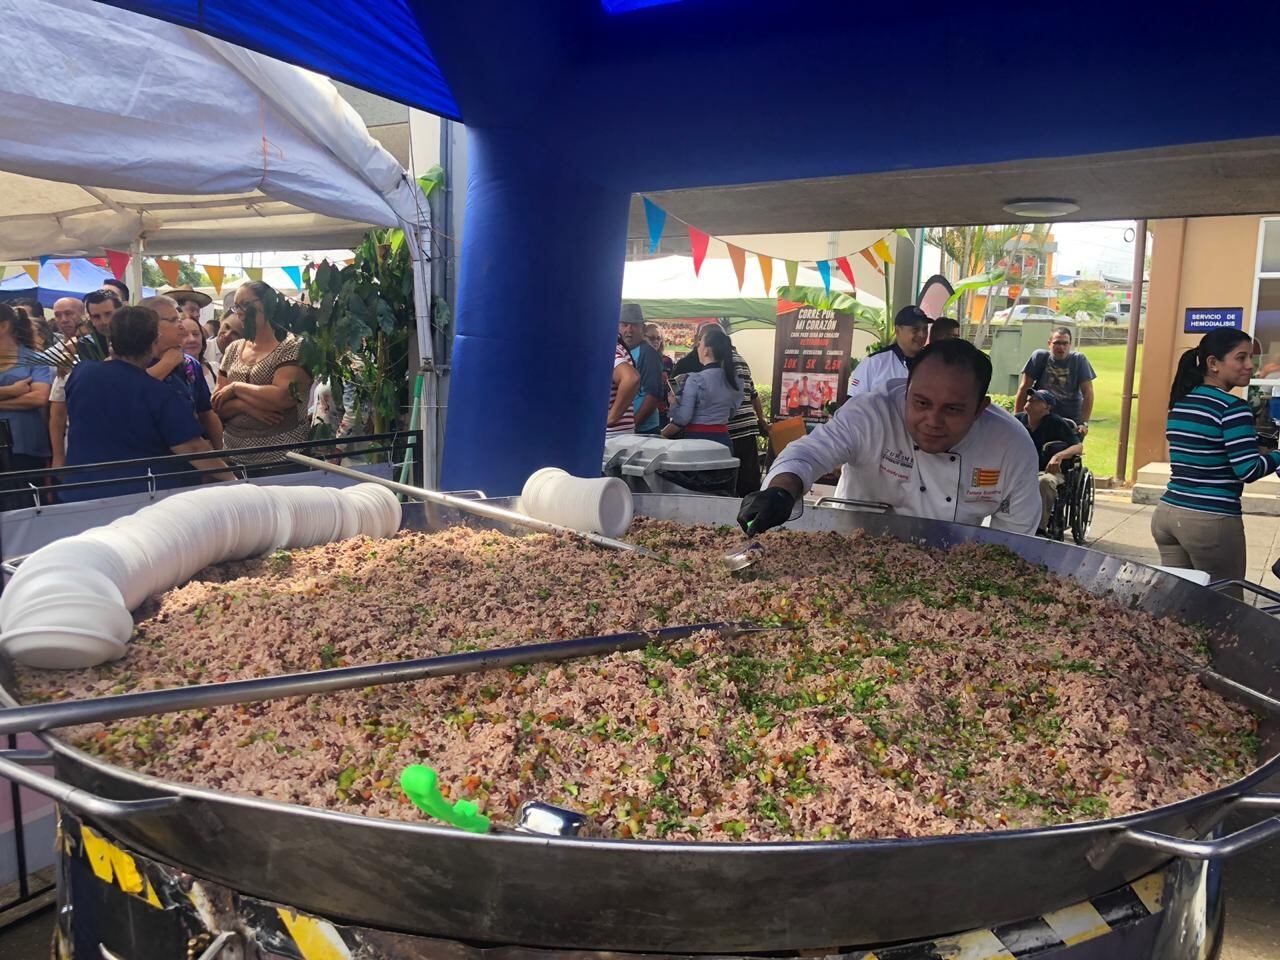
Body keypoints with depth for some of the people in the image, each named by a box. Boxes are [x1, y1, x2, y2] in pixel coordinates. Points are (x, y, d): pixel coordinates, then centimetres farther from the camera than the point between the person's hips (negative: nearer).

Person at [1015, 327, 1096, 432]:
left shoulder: (1079, 360, -6)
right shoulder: (1040, 356, -6)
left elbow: (1087, 392, -8)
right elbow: (1024, 388, -5)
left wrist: (1084, 423, -15)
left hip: (1071, 419, 0)